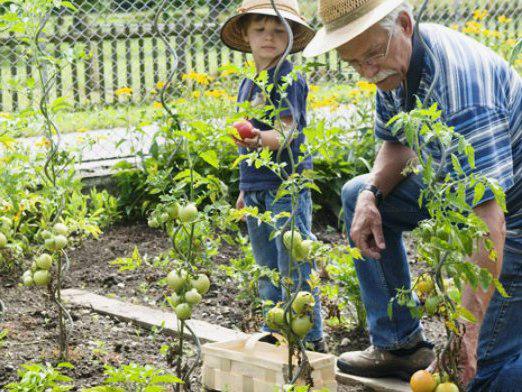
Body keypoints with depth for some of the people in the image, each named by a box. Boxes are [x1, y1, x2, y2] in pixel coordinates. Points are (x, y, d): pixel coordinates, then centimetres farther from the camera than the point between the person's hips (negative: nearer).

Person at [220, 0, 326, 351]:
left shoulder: (289, 78, -10)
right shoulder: (247, 84, 15)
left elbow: (286, 131, -21)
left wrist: (260, 140, -42)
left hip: (287, 188, -8)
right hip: (256, 188, 8)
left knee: (294, 268, -6)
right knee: (268, 270, 16)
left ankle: (312, 338, 3)